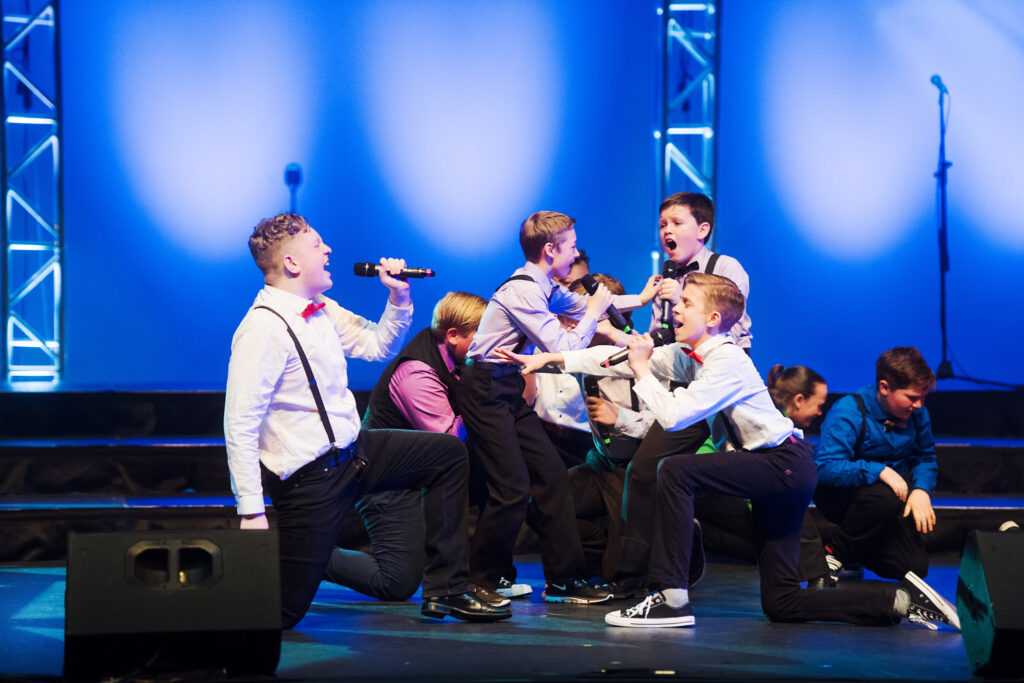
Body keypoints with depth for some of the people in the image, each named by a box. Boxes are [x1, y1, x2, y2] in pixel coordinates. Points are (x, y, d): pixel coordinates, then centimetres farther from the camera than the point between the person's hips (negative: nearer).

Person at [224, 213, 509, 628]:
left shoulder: (323, 312, 6)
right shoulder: (263, 328, -20)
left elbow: (378, 346, 24)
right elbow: (240, 426, -23)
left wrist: (399, 297, 5)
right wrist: (252, 511, -26)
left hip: (352, 450, 9)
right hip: (309, 476, -9)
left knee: (449, 454, 11)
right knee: (279, 612, -10)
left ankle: (444, 590, 12)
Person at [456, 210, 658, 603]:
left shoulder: (545, 287, 9)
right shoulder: (523, 292, -20)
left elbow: (581, 305, 28)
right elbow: (565, 350, -22)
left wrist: (640, 299, 25)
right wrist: (594, 313, -9)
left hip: (509, 392, 10)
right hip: (485, 391, -10)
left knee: (550, 474, 7)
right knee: (513, 489, -12)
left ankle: (564, 579, 13)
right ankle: (479, 583, 3)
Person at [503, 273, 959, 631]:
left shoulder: (727, 363, -18)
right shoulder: (688, 355, 8)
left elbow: (673, 415, -26)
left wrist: (643, 371, -12)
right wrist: (550, 360, 8)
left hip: (786, 466, -10)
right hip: (777, 472, 10)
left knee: (676, 471, -22)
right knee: (781, 603, 6)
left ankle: (671, 598, -19)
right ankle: (902, 599, 9)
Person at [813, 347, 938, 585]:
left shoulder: (917, 413, -5)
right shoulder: (847, 413, -24)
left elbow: (926, 458, 7)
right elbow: (825, 468, -33)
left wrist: (921, 489, -15)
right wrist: (879, 471, -38)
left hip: (895, 490, 6)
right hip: (840, 493, -6)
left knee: (915, 567, -9)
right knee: (882, 498, -40)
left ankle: (861, 550, 22)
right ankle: (834, 552, -13)